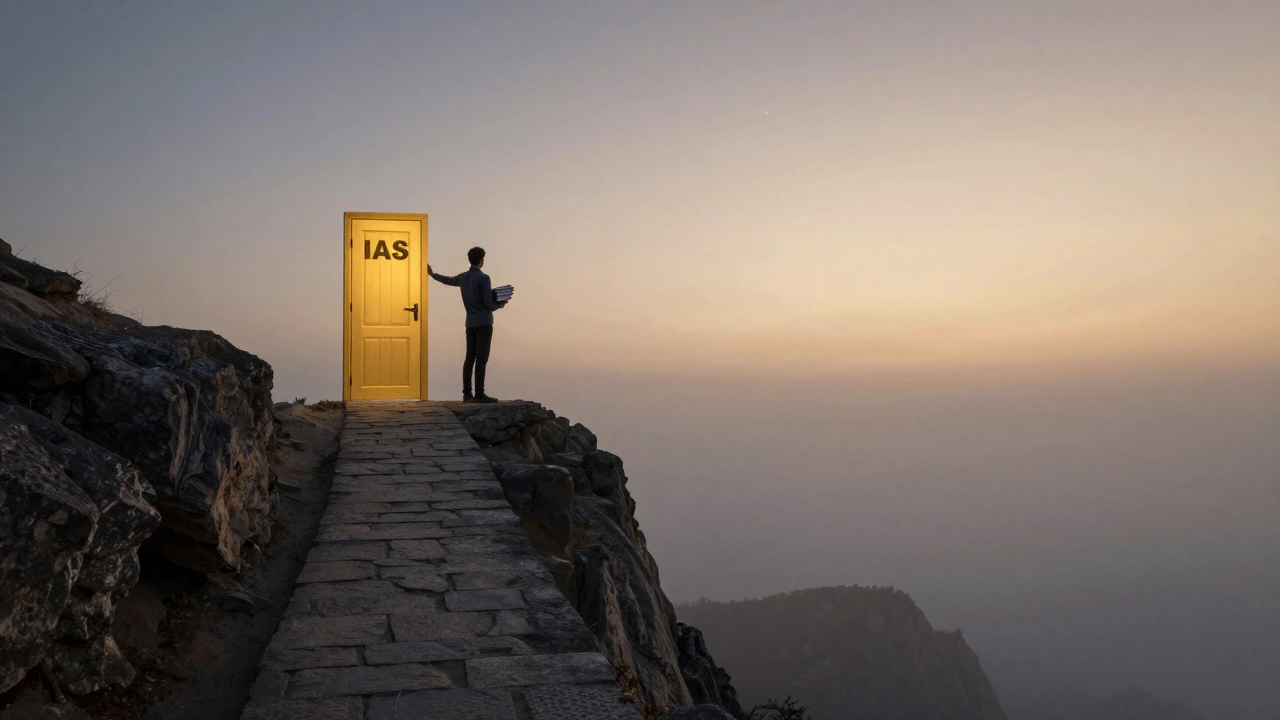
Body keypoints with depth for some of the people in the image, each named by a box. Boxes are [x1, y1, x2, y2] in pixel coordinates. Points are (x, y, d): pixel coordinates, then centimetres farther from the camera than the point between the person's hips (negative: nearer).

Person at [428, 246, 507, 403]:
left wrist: (432, 274, 48)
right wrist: (500, 305, 9)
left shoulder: (463, 277, 9)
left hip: (470, 322, 7)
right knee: (481, 359, -8)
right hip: (484, 322, -7)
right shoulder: (483, 278, -11)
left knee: (470, 357, 9)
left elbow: (447, 280, 29)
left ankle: (467, 393, 8)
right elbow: (489, 304, -13)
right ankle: (479, 394, -11)